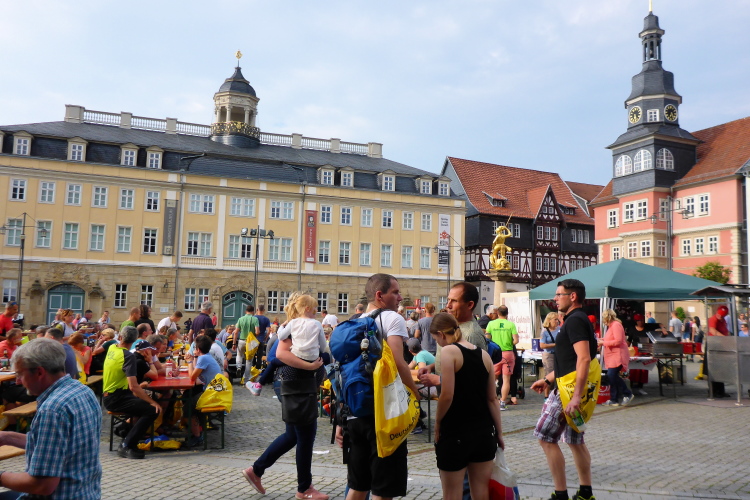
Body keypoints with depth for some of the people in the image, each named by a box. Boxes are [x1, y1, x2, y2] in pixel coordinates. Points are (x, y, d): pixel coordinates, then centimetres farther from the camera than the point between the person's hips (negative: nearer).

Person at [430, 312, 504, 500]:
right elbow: (492, 399, 9)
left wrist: (437, 423, -3)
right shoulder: (484, 354, 7)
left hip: (455, 433, -6)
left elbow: (447, 395, -18)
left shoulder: (449, 351, -11)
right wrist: (499, 432, 15)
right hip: (484, 431, 6)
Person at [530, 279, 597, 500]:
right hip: (572, 388, 10)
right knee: (575, 440, 16)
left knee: (546, 437, -4)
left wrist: (576, 396, -31)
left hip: (569, 390, -10)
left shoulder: (575, 320, -15)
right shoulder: (577, 320, 17)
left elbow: (584, 359, -26)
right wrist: (547, 379, 26)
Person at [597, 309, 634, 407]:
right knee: (612, 377, 6)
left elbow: (618, 341, -19)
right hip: (612, 356, 10)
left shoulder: (616, 325, -12)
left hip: (618, 356, -10)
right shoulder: (611, 326, 18)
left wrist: (604, 342, -15)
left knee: (612, 375, -18)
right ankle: (614, 399, 9)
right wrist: (602, 340, 10)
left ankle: (628, 394, -5)